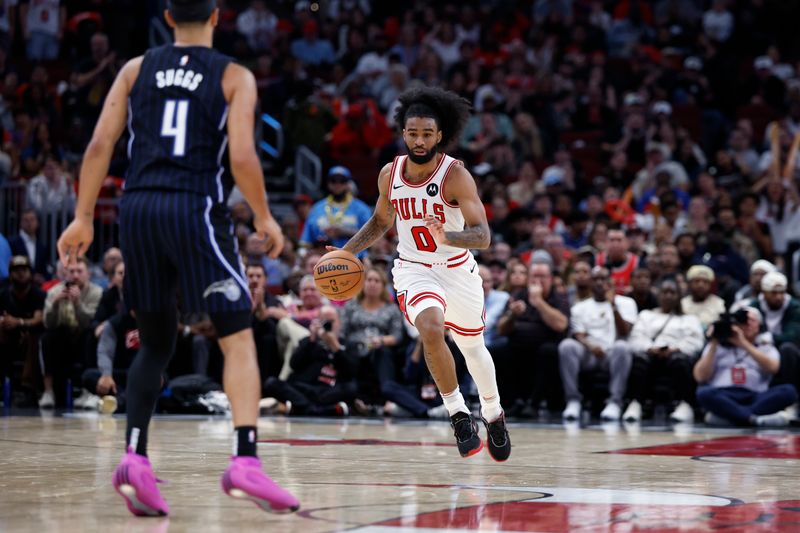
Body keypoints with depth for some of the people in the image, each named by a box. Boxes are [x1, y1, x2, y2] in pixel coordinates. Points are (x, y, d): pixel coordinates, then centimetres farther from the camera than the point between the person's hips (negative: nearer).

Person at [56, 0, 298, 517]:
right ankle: (246, 461, -13)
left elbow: (100, 145, 5)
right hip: (196, 208, -4)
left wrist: (83, 218, 10)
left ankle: (136, 457, 1)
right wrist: (265, 218, 6)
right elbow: (242, 156, -8)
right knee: (239, 338, 0)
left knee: (155, 344, 16)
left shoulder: (136, 69, 13)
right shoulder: (235, 77, 3)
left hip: (138, 207, 4)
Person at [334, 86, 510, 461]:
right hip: (413, 270, 1)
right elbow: (381, 221, 14)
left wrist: (447, 238, -47)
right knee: (431, 329, -29)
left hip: (458, 270, -1)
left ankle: (492, 415, 45)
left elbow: (483, 236, -28)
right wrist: (345, 253, 2)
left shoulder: (456, 175, -20)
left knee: (472, 346, 17)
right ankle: (459, 416, -15)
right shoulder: (390, 174, -6)